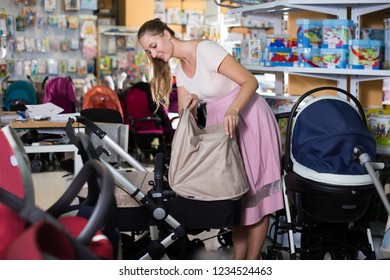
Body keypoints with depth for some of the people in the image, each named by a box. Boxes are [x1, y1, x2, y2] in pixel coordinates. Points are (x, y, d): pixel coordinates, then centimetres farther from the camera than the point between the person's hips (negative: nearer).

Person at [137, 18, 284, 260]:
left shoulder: (205, 50, -17)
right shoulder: (180, 70, 8)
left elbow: (250, 82, -21)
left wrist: (233, 110, -36)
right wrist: (188, 104, -16)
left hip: (249, 120, -7)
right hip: (220, 123, 8)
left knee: (255, 193, -2)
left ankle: (252, 262, 4)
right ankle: (238, 259, 12)